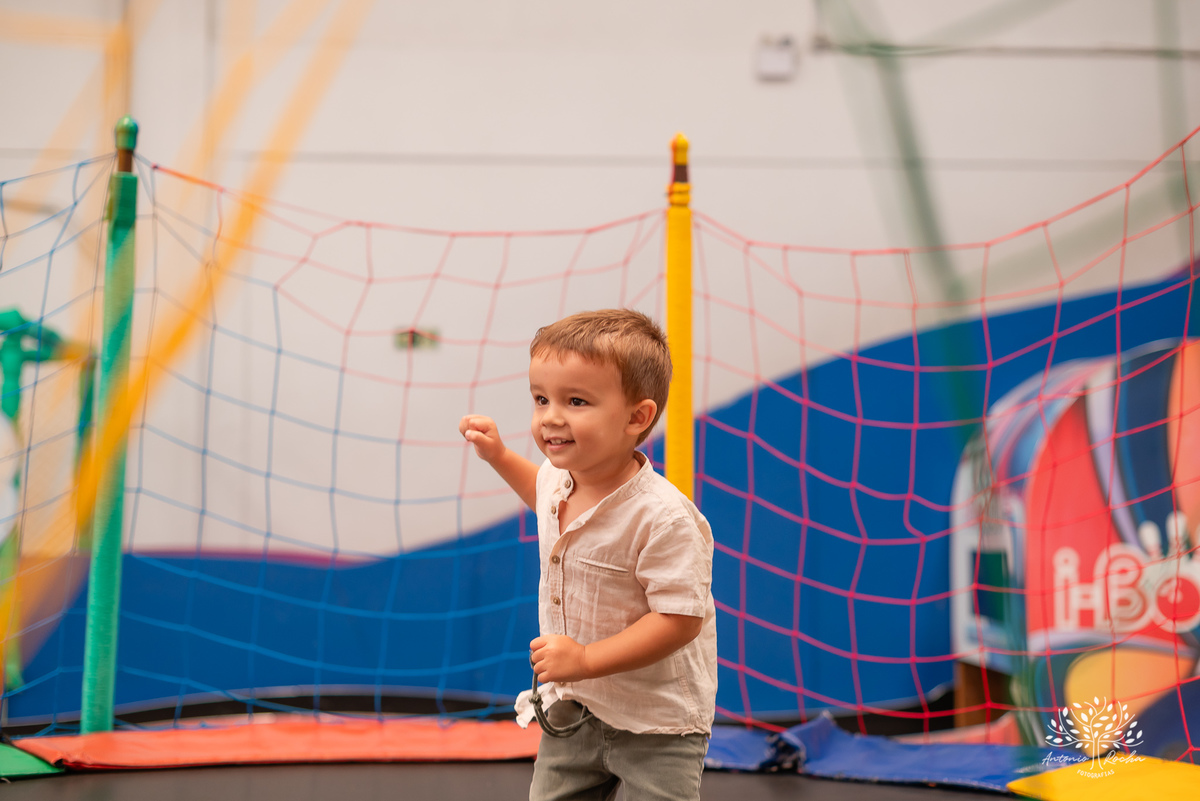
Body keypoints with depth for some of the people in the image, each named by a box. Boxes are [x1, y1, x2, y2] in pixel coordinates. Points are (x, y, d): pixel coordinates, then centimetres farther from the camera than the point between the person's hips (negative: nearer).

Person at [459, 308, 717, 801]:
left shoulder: (662, 518, -30)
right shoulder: (559, 478, -4)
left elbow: (680, 618, -30)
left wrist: (587, 659, -33)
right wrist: (498, 456, 14)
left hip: (655, 723, -7)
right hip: (573, 706, 7)